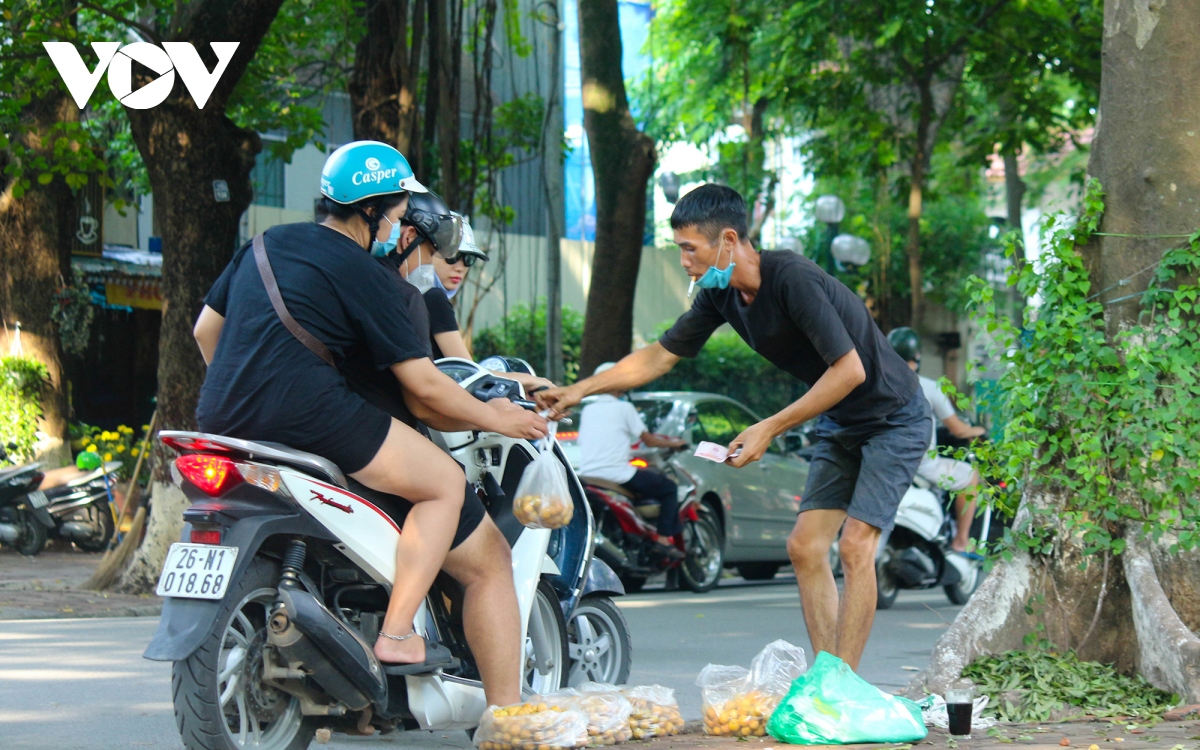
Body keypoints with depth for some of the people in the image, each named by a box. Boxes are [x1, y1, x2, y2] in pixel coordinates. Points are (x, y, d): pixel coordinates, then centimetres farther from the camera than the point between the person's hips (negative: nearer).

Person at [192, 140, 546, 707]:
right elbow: (423, 385, -1)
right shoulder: (365, 275, -1)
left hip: (219, 418, 9)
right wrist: (496, 419, 13)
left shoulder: (268, 243, 20)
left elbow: (205, 329, 25)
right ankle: (396, 633, -8)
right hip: (303, 411, -9)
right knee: (446, 482, 1)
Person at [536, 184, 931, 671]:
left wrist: (770, 429, -26)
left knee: (855, 547, -17)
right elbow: (660, 356, 10)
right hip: (840, 427, 9)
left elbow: (850, 370, -28)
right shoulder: (721, 294, -2)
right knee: (804, 546, 1)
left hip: (893, 421, -9)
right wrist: (579, 390, 4)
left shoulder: (793, 280, -28)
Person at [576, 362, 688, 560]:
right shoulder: (624, 408, -1)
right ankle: (664, 540, -3)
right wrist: (673, 443, 19)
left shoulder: (587, 410, 14)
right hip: (616, 474, -6)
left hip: (586, 475, 6)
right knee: (669, 488, 8)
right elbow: (648, 440, 2)